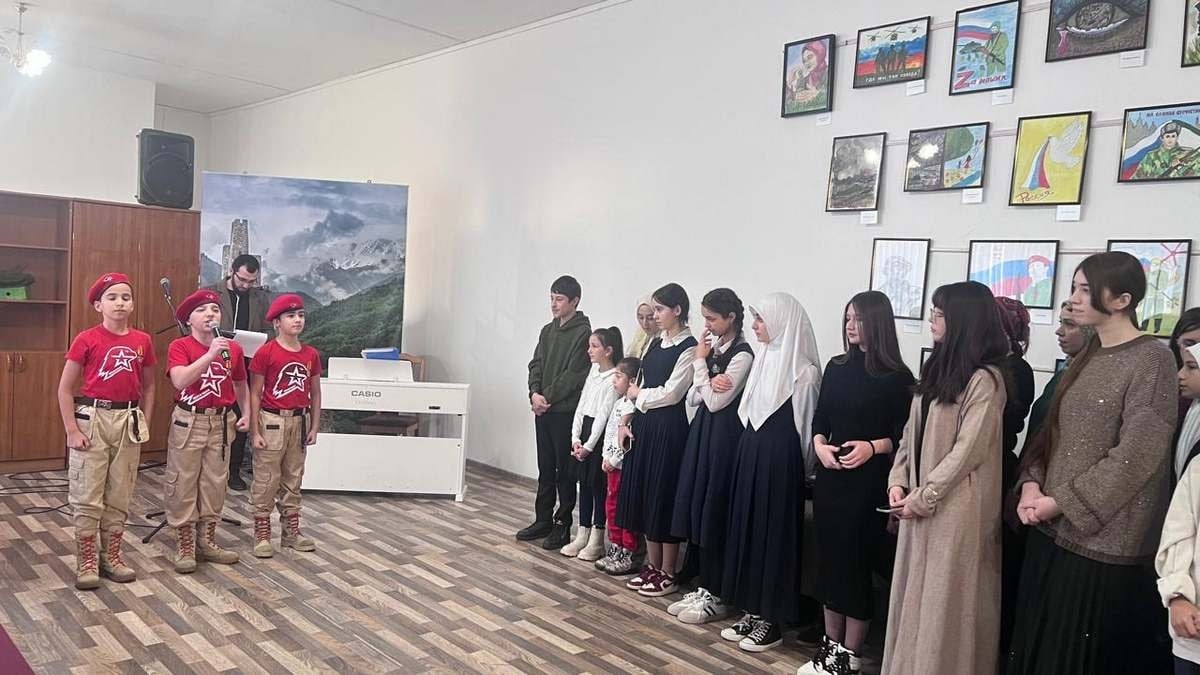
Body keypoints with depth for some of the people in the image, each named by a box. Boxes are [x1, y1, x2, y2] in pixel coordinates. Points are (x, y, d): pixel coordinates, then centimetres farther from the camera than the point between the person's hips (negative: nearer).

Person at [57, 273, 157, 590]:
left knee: (119, 495, 11)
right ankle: (86, 563, 14)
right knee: (88, 496, 2)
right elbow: (64, 389, -5)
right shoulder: (87, 340, -8)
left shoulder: (143, 341, 3)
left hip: (128, 420, 4)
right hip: (92, 419, -3)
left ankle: (111, 557, 24)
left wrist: (144, 423, 6)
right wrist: (72, 430, -10)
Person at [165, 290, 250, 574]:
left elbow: (240, 384, 17)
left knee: (215, 484, 10)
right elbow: (180, 380, -26)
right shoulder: (179, 346, -9)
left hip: (221, 422, 4)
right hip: (188, 422, -4)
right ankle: (184, 546, 14)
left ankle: (207, 541, 24)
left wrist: (246, 413, 7)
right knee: (183, 484, 3)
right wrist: (211, 353, -30)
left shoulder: (233, 348, 3)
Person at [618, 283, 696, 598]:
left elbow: (670, 393, -15)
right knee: (644, 494, 11)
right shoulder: (656, 342, 12)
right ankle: (652, 565, 24)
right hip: (644, 424, 8)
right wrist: (627, 420, 5)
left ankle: (667, 573, 13)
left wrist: (637, 394, -1)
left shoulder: (688, 347, -11)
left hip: (668, 427, -8)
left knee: (664, 495, 0)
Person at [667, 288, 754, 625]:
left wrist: (700, 362, -10)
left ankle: (716, 596, 11)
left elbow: (715, 402, -16)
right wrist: (709, 382, -13)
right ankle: (703, 587, 22)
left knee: (714, 513, -2)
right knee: (697, 507, 10)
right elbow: (693, 398, 8)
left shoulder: (742, 355, -13)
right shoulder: (712, 348, 11)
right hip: (702, 432, 8)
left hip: (723, 435, -8)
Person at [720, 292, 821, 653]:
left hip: (780, 460, -8)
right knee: (747, 529, 12)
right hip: (750, 454, 8)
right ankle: (752, 612, 24)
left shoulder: (802, 369, -14)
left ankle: (771, 619, 15)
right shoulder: (763, 358, 10)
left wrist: (796, 468, -4)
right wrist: (750, 450, 16)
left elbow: (805, 426, -10)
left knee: (773, 533, 2)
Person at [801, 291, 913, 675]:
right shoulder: (836, 367, 10)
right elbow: (820, 418, 11)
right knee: (829, 558, 10)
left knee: (857, 563, 1)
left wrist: (873, 447, -21)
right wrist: (819, 445, -7)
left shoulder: (897, 377, -6)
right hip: (830, 477, 5)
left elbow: (904, 433, -6)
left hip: (869, 482, -5)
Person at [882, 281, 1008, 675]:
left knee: (945, 604, 4)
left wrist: (923, 497, -14)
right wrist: (898, 481, 2)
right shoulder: (939, 367, 12)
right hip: (921, 501, 8)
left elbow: (969, 450, -18)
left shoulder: (985, 379, -13)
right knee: (915, 599, 14)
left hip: (955, 508, -8)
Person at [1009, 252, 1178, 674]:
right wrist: (1032, 483, -2)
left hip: (1104, 542, -7)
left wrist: (1061, 501, -15)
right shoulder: (1086, 357, 11)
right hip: (1052, 532, 7)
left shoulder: (1151, 361, -11)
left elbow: (1136, 456, -18)